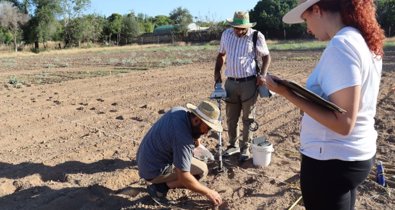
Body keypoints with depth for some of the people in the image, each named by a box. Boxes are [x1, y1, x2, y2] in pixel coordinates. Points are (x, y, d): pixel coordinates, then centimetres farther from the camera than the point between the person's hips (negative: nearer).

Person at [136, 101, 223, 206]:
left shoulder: (180, 110, -6)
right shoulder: (183, 138, -31)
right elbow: (184, 177, -27)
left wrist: (195, 138, 1)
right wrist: (208, 192, -14)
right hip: (153, 170, -9)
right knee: (202, 170, -11)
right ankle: (160, 188, -4)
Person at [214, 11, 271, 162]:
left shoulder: (256, 36, -7)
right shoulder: (226, 34, 6)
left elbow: (266, 56, 1)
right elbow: (221, 54, 19)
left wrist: (262, 75, -12)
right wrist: (217, 72, 8)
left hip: (249, 83, -4)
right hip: (230, 82, 4)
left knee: (248, 118, 6)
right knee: (231, 118, 12)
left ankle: (245, 148, 20)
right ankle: (233, 145, 29)